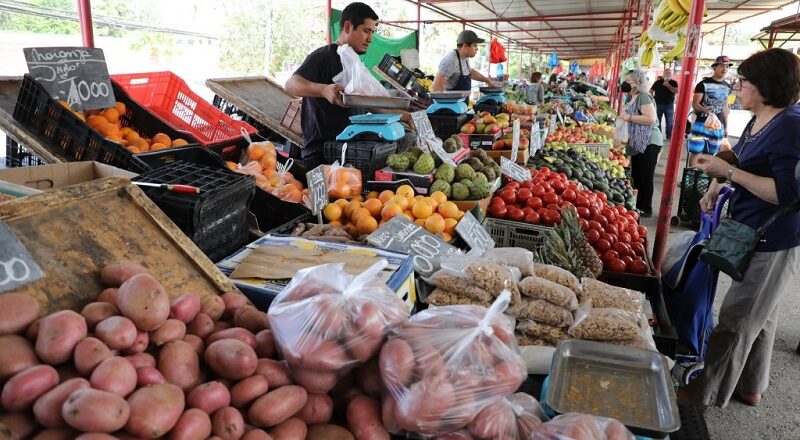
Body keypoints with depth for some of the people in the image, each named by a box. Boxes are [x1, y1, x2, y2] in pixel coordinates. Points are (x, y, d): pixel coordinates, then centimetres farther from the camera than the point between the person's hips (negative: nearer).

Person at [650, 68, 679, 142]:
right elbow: (651, 90, 8)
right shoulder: (658, 82, 2)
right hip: (658, 104, 1)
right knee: (657, 121, 5)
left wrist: (668, 85, -21)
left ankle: (669, 137, 7)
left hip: (669, 104, 0)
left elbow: (676, 91, -15)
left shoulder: (674, 82, 1)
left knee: (669, 122, 1)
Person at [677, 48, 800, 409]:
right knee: (760, 318, 22)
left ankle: (707, 394, 15)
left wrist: (727, 172, -28)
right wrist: (716, 189, 7)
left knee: (735, 322, 1)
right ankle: (750, 388, 39)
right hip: (753, 237, 10)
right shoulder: (758, 122, 7)